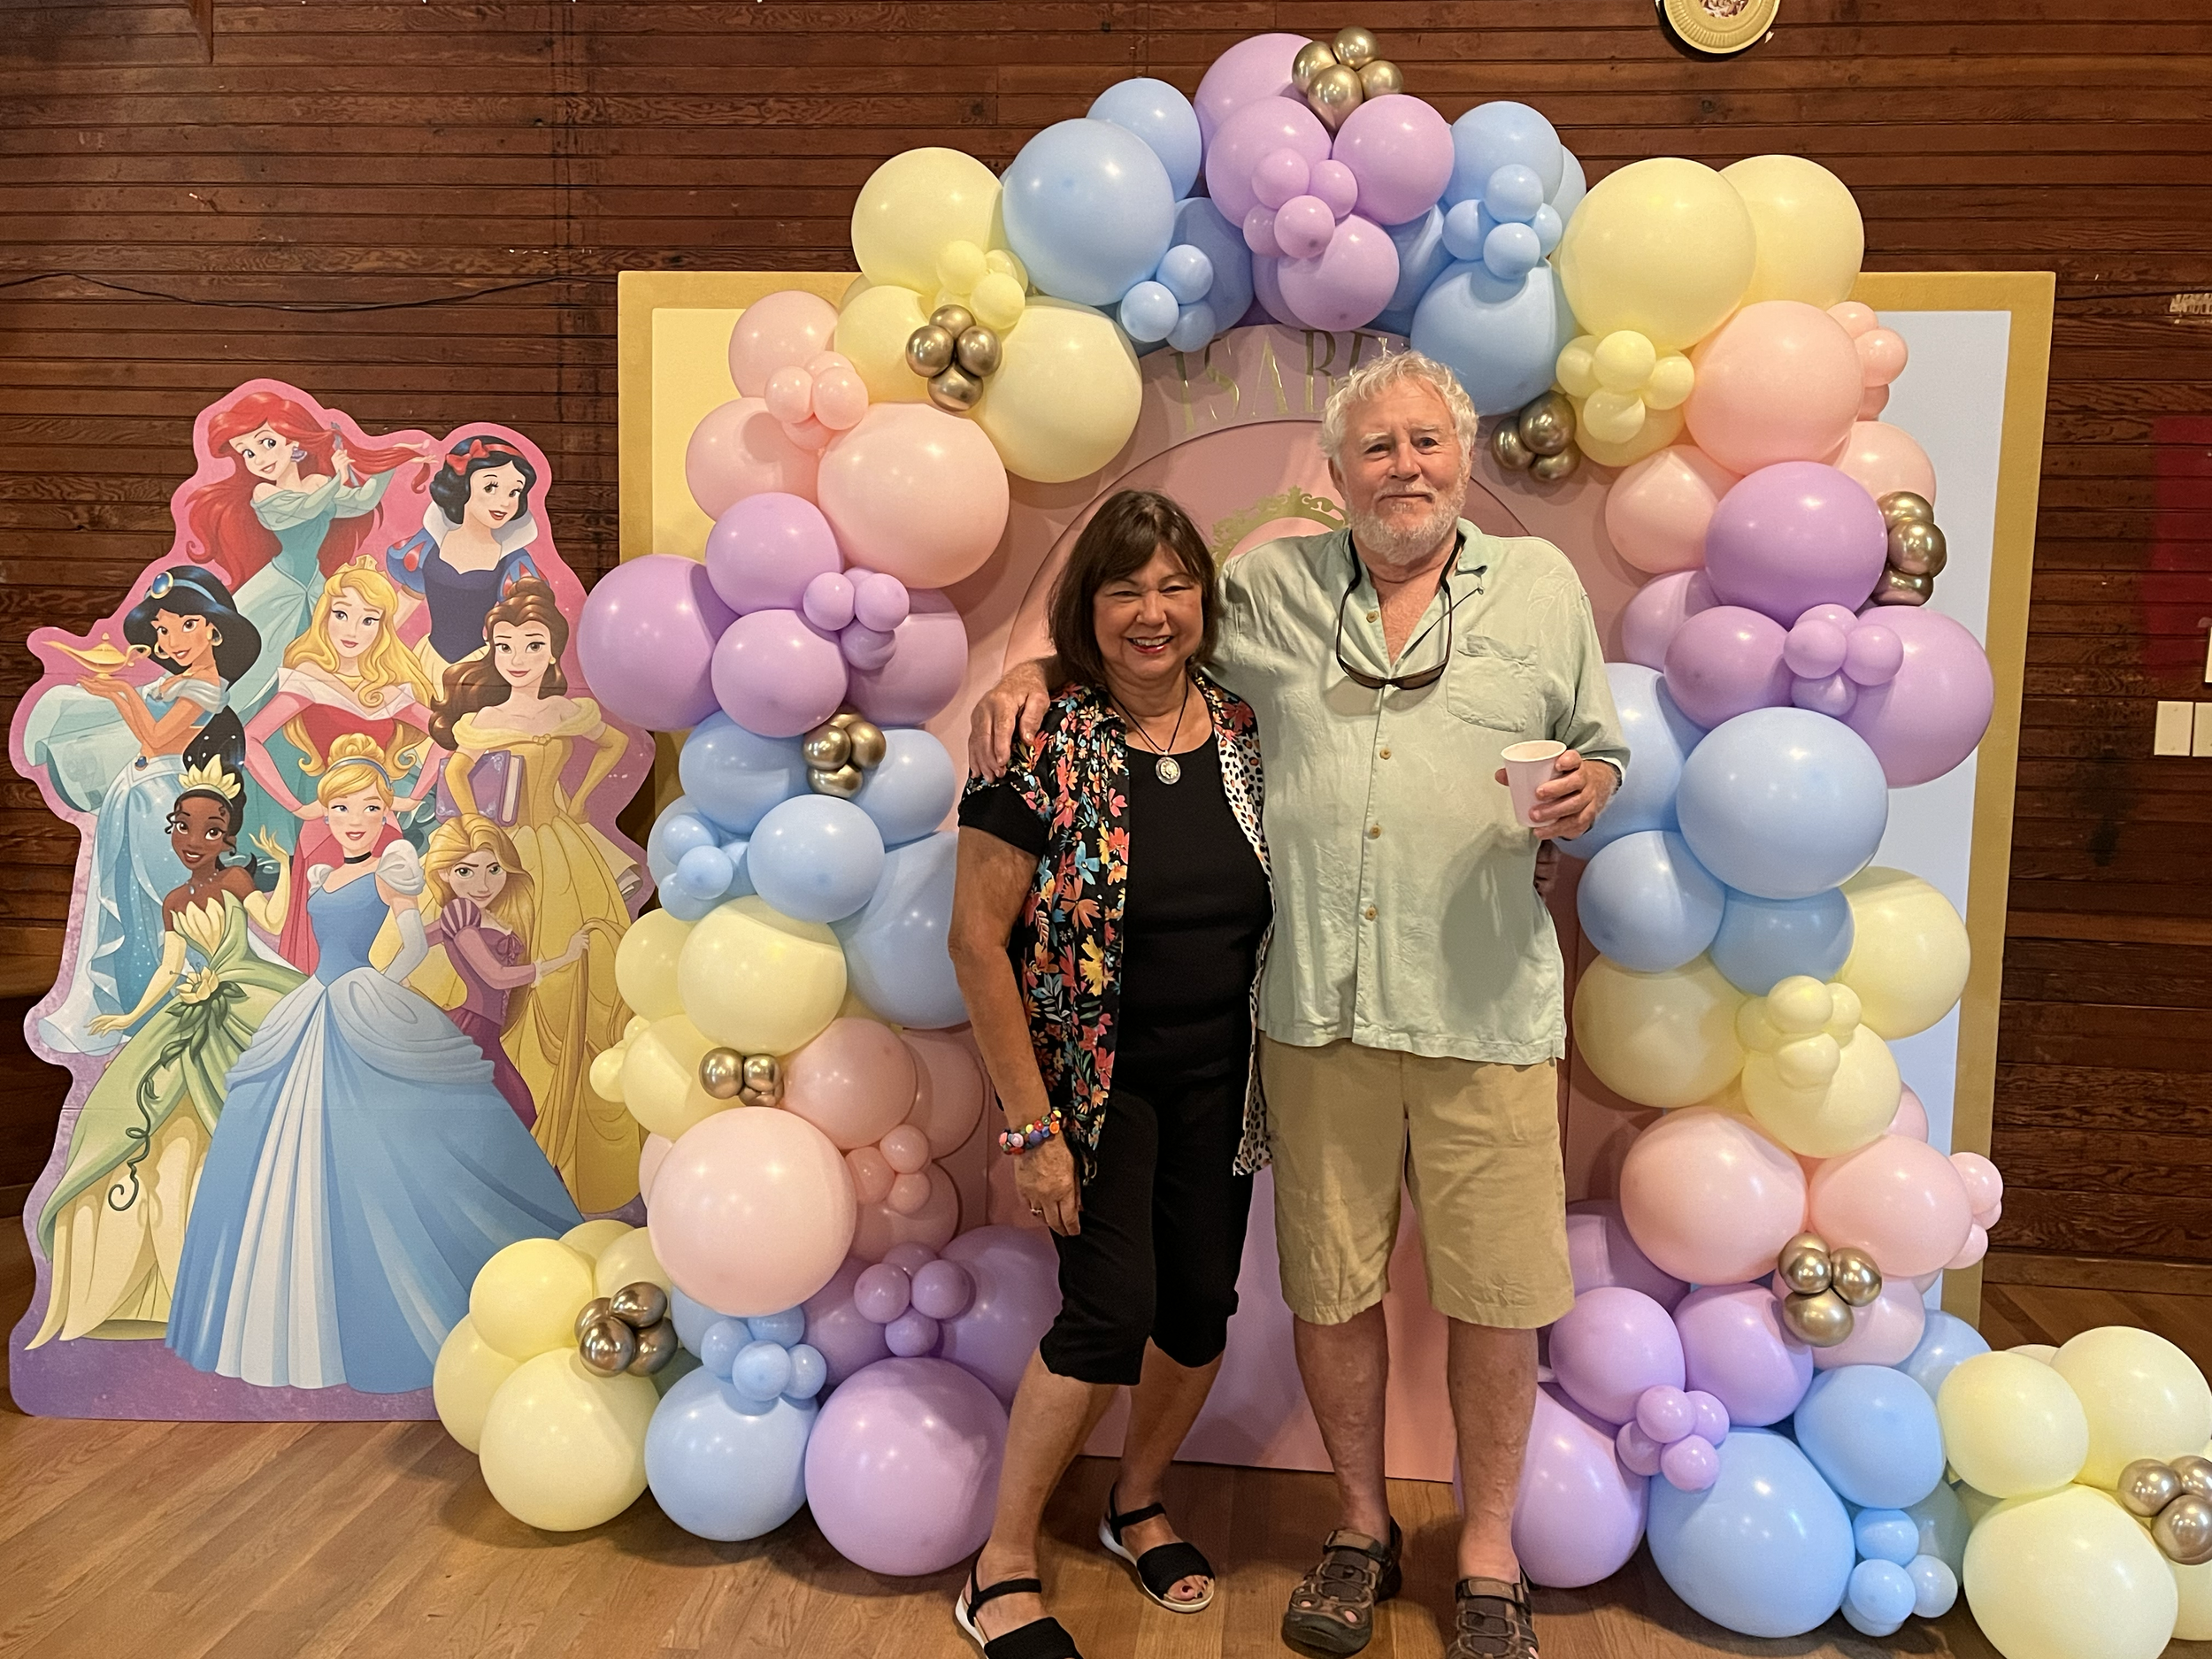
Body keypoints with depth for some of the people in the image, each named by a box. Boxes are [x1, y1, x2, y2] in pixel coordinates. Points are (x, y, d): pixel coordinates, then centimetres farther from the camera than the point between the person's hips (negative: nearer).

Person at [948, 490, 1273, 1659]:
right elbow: (976, 938, -14)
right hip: (1098, 1077, -4)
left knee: (1202, 1307, 8)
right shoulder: (1046, 748, -14)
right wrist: (1031, 1125, -14)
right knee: (1112, 1309, -9)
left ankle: (1138, 1502, 36)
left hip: (1220, 1080, 5)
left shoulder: (1244, 730, -2)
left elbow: (1287, 897, 9)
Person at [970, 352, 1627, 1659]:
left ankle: (1489, 1553, 29)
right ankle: (1364, 1525, 34)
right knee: (1329, 1282, 10)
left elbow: (1603, 751, 15)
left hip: (1487, 1005, 0)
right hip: (1318, 1008, 1)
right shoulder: (1269, 585, 9)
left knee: (1495, 1292, 6)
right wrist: (1035, 672, 3)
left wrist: (1585, 791, -8)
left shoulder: (1542, 584, 9)